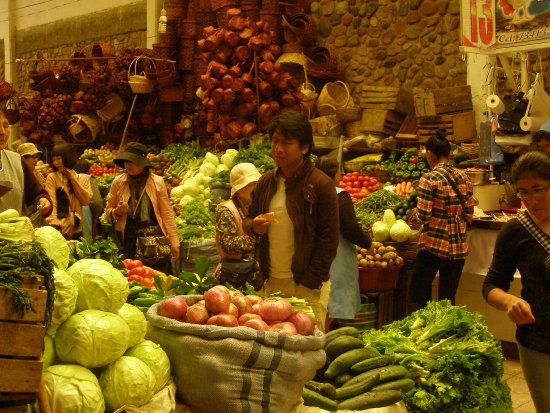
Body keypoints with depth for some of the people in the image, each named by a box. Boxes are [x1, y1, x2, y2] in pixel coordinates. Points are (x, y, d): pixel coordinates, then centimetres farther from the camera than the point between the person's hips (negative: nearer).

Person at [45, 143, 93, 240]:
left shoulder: (82, 178, 9)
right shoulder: (52, 177, 0)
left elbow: (86, 201, -5)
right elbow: (52, 203, -11)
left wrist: (72, 179, -4)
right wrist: (54, 225, -26)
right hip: (58, 229, -3)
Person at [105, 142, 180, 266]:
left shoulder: (157, 181, 2)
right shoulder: (118, 182, 5)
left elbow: (167, 213, 4)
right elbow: (108, 209, 15)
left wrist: (174, 242, 0)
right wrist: (116, 212, -10)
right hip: (128, 239, 1)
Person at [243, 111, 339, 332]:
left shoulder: (321, 185, -9)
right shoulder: (266, 182, 8)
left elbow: (329, 240, -10)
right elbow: (248, 220, 19)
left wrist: (308, 283, -13)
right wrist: (254, 226, -6)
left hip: (308, 288, -5)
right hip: (272, 283, 5)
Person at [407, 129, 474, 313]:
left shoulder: (429, 179, -12)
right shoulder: (464, 177, 4)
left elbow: (424, 216, -16)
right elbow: (469, 214, 7)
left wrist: (415, 213, 5)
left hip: (433, 246, -5)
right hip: (459, 247, 5)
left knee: (416, 298, 7)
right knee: (448, 301, 13)